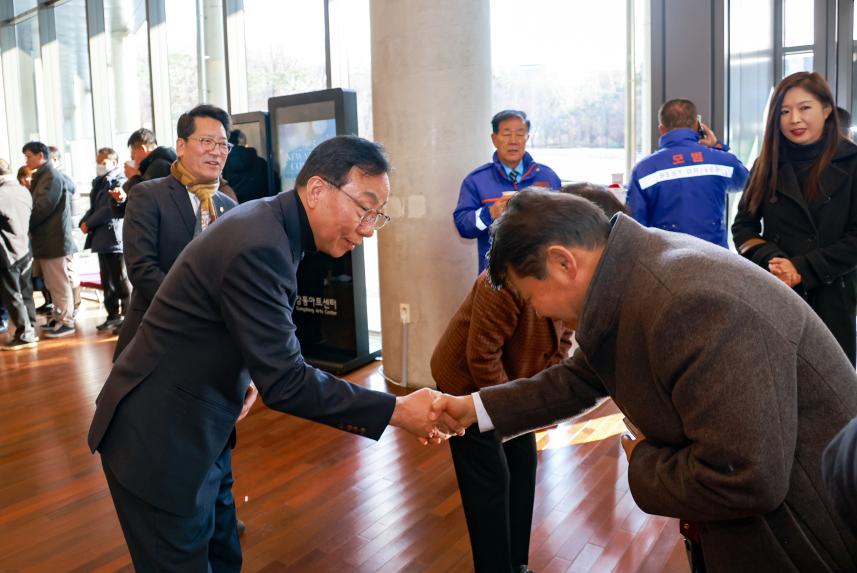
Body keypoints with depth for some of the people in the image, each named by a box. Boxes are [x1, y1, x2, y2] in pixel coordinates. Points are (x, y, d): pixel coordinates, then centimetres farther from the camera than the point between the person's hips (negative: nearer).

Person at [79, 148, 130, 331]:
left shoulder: (119, 182, -9)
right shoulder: (98, 182, 17)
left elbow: (110, 209, -18)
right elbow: (93, 208, 20)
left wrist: (89, 224, -12)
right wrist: (84, 222, 2)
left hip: (114, 238, -9)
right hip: (101, 239, 9)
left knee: (121, 281, -3)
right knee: (107, 282, 14)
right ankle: (113, 315, 22)